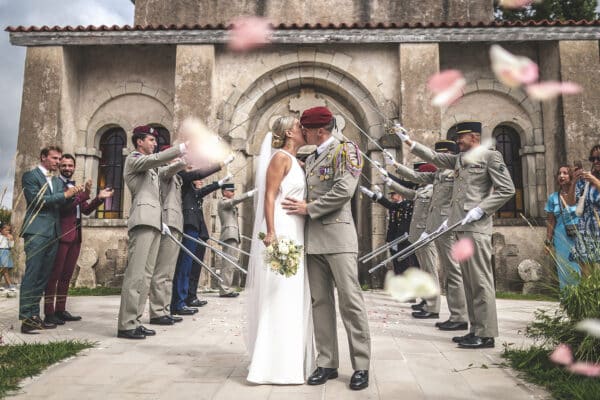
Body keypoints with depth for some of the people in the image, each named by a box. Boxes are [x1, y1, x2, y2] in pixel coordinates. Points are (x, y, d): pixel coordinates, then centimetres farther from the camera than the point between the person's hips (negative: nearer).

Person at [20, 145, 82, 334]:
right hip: (37, 231, -6)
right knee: (32, 274, -10)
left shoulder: (58, 181, 21)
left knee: (43, 276, 5)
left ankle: (34, 315, 9)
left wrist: (75, 195, -3)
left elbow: (64, 205, 16)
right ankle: (26, 318, -10)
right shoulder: (30, 176, 3)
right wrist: (64, 195, -11)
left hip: (53, 233, 6)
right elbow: (36, 200, -9)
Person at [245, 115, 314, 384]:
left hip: (295, 235, 9)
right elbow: (269, 196, -16)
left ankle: (291, 360, 21)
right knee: (279, 298, -6)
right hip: (280, 234, -9)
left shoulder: (295, 162, 19)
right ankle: (276, 365, 1)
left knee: (292, 298, 12)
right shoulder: (280, 156, -8)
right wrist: (271, 232, -25)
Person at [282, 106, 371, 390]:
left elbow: (344, 191, -14)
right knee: (320, 302, 7)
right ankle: (327, 363, 15)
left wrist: (309, 209, -10)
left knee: (350, 301, -4)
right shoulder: (310, 160, 20)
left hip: (337, 236, -7)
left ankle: (361, 366, 6)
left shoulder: (345, 150, -1)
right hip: (313, 239, 7)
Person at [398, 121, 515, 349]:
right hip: (460, 227, 8)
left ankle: (486, 334, 0)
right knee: (468, 281, 9)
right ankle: (476, 329, 16)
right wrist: (409, 142, 16)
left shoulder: (491, 156, -1)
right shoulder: (459, 159, 20)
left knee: (480, 280, -6)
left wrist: (480, 209, -14)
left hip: (476, 227, -8)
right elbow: (434, 157, 22)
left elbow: (507, 189, -6)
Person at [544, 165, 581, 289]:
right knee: (565, 269, 6)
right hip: (561, 240, 2)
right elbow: (550, 221, 6)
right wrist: (548, 241, 3)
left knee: (581, 268, 0)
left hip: (579, 238, -2)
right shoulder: (553, 198, 5)